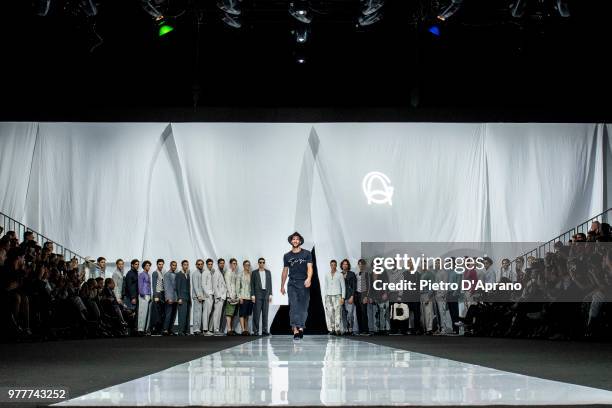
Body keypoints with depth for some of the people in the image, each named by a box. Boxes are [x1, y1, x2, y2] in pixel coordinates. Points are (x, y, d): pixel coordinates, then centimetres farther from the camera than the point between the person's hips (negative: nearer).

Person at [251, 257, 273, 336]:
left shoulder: (268, 272, 13)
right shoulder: (254, 272, 5)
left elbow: (270, 283, 12)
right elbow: (252, 284, 2)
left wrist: (270, 294, 5)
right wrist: (252, 295, -6)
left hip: (266, 294, 3)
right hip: (258, 294, -3)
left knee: (265, 313, 1)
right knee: (257, 313, -5)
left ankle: (264, 330, 3)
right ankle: (256, 330, -3)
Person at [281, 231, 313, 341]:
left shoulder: (307, 254, 4)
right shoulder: (287, 256, 12)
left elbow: (310, 267, -6)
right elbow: (285, 271, 18)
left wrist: (309, 278, -24)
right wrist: (282, 286, 17)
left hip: (304, 284, -1)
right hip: (292, 284, 1)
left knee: (303, 307, -1)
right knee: (294, 306, -9)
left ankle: (301, 328, 7)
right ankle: (295, 330, -16)